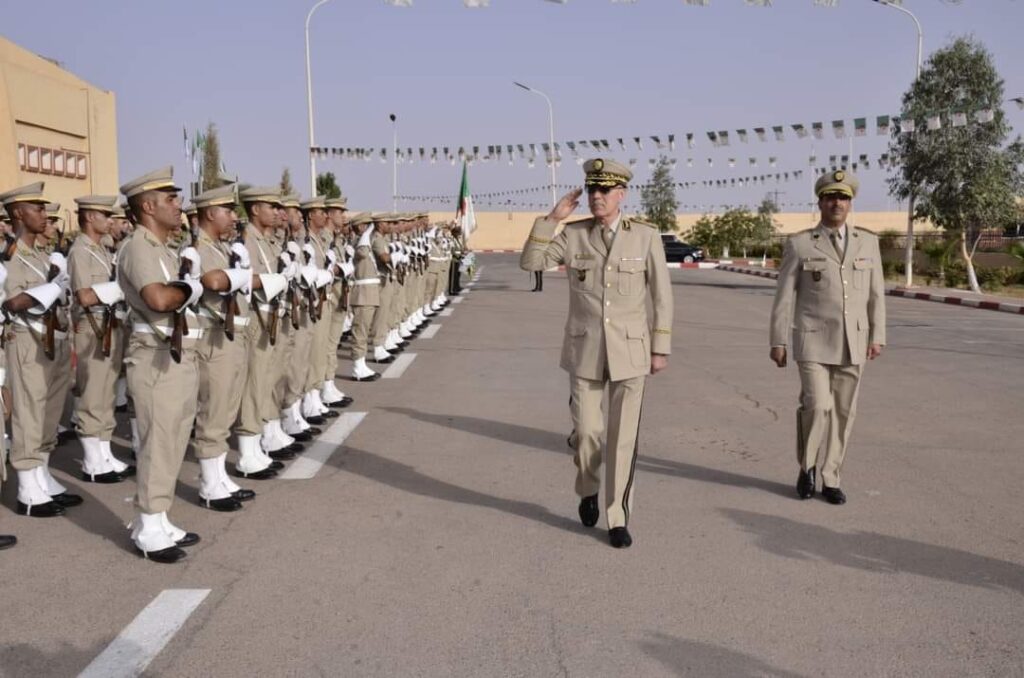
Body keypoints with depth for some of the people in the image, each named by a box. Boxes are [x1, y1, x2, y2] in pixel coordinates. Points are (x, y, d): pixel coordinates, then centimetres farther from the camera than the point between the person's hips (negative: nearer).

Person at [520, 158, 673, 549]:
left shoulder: (646, 236, -3)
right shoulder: (572, 234, 1)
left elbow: (661, 295, 0)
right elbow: (529, 263, -6)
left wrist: (660, 349, -2)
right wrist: (552, 218, -12)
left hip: (630, 350, -1)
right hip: (585, 349, 1)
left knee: (624, 438, 0)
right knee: (586, 432, 4)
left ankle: (617, 519, 12)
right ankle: (588, 491, 35)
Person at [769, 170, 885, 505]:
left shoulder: (867, 242, 6)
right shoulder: (799, 244, -3)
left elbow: (876, 294, 9)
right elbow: (784, 297, -3)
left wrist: (877, 337, 2)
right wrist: (778, 342, -5)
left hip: (852, 342, 3)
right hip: (813, 340, -3)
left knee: (842, 412, 5)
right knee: (817, 406, -14)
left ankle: (830, 479, 17)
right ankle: (807, 465, 12)